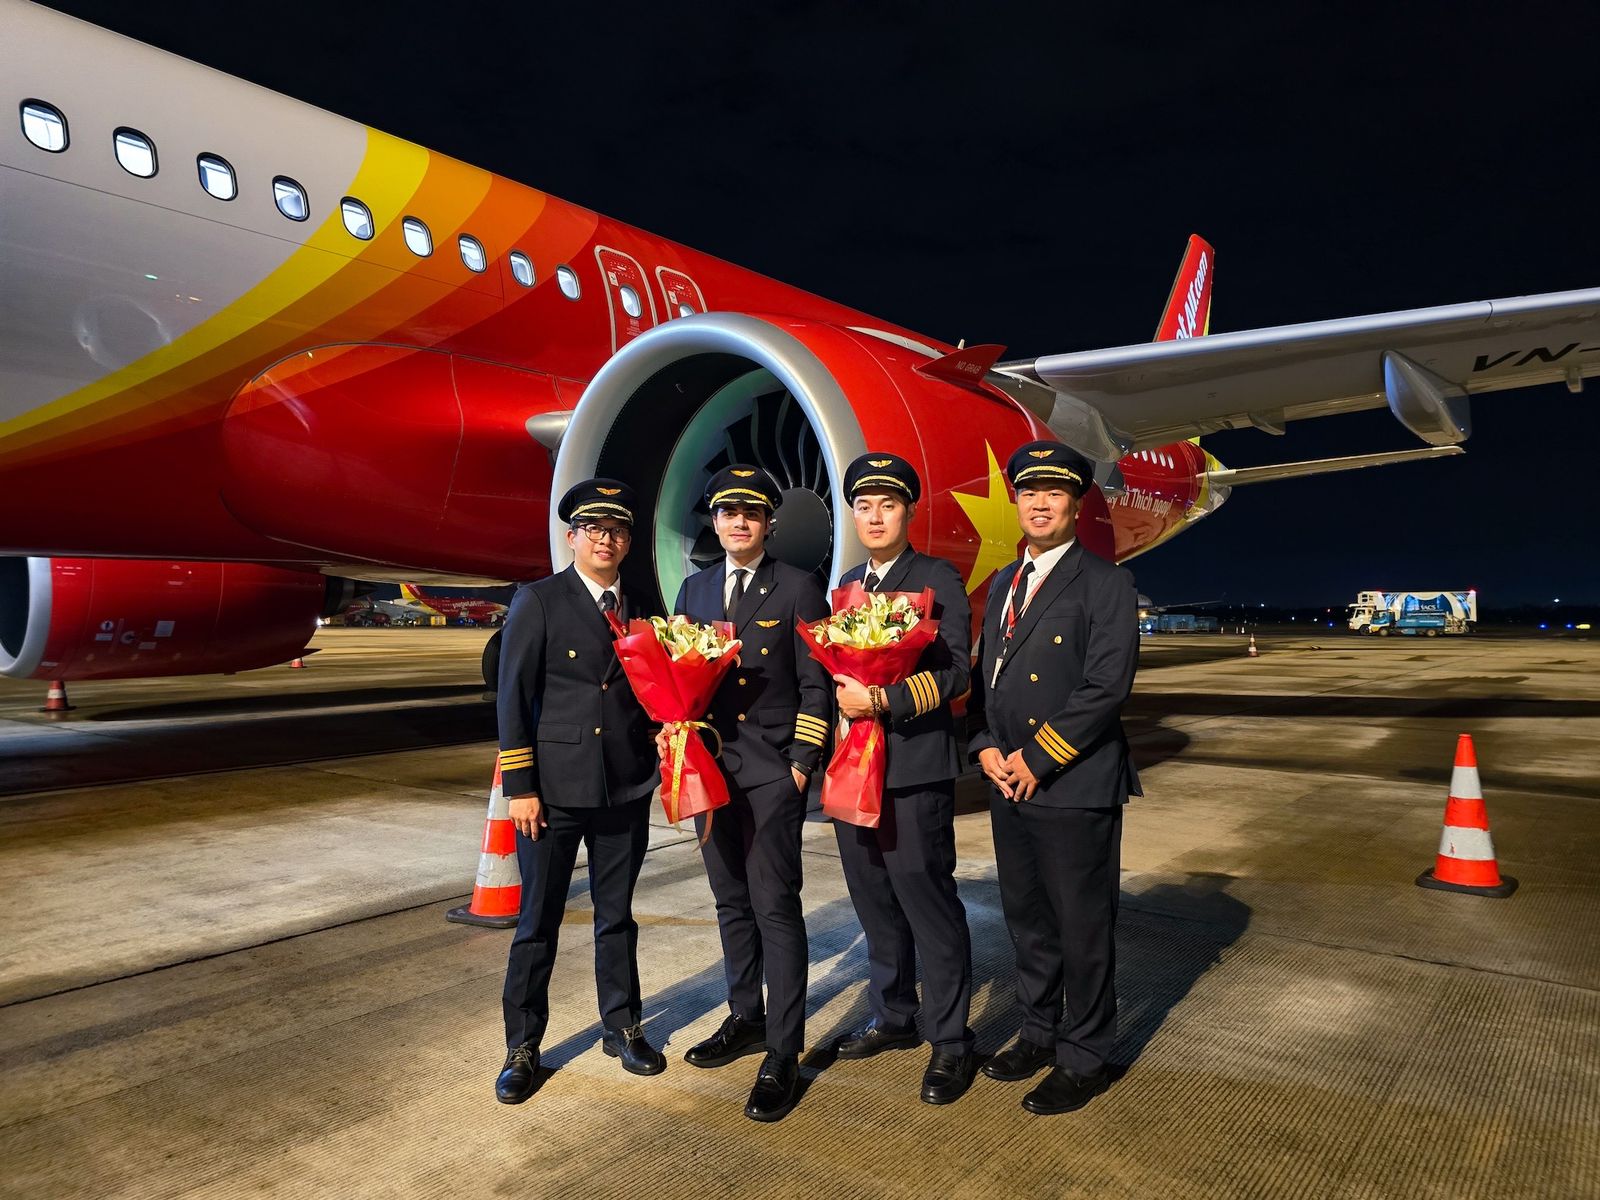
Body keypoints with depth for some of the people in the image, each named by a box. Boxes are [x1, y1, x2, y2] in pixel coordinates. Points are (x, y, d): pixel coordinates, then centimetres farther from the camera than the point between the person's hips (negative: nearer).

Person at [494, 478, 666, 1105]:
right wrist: (519, 786, -10)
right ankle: (522, 1047, 23)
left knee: (617, 916, 16)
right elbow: (513, 698, -7)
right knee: (538, 923, 8)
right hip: (555, 789, -3)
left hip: (626, 790, 4)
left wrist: (653, 768, 1)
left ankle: (623, 1028, 32)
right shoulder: (538, 601, -5)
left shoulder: (641, 609, 8)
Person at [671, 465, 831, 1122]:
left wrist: (802, 762, -9)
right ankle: (745, 1018, 31)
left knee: (775, 906, -6)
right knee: (731, 901, 15)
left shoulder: (797, 588, -1)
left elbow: (815, 684, -3)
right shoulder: (694, 589, 13)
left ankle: (783, 1055, 3)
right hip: (709, 767, 5)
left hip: (773, 770, -5)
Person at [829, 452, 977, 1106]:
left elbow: (955, 670, -11)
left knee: (928, 901, -2)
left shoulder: (938, 579, -3)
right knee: (875, 902, 16)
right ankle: (893, 1018, 32)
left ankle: (950, 1041, 12)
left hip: (914, 767, -6)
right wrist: (839, 693, -1)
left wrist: (882, 701, -20)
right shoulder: (846, 586, 17)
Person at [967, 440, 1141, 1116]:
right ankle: (1039, 1033, 35)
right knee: (1027, 918, 17)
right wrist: (985, 748, 0)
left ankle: (1084, 1059, 22)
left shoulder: (1106, 585, -7)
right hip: (1008, 783, 7)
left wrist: (1036, 759, -15)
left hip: (1076, 787, -6)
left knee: (1083, 927, 5)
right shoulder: (1002, 585, 14)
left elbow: (1106, 686, -16)